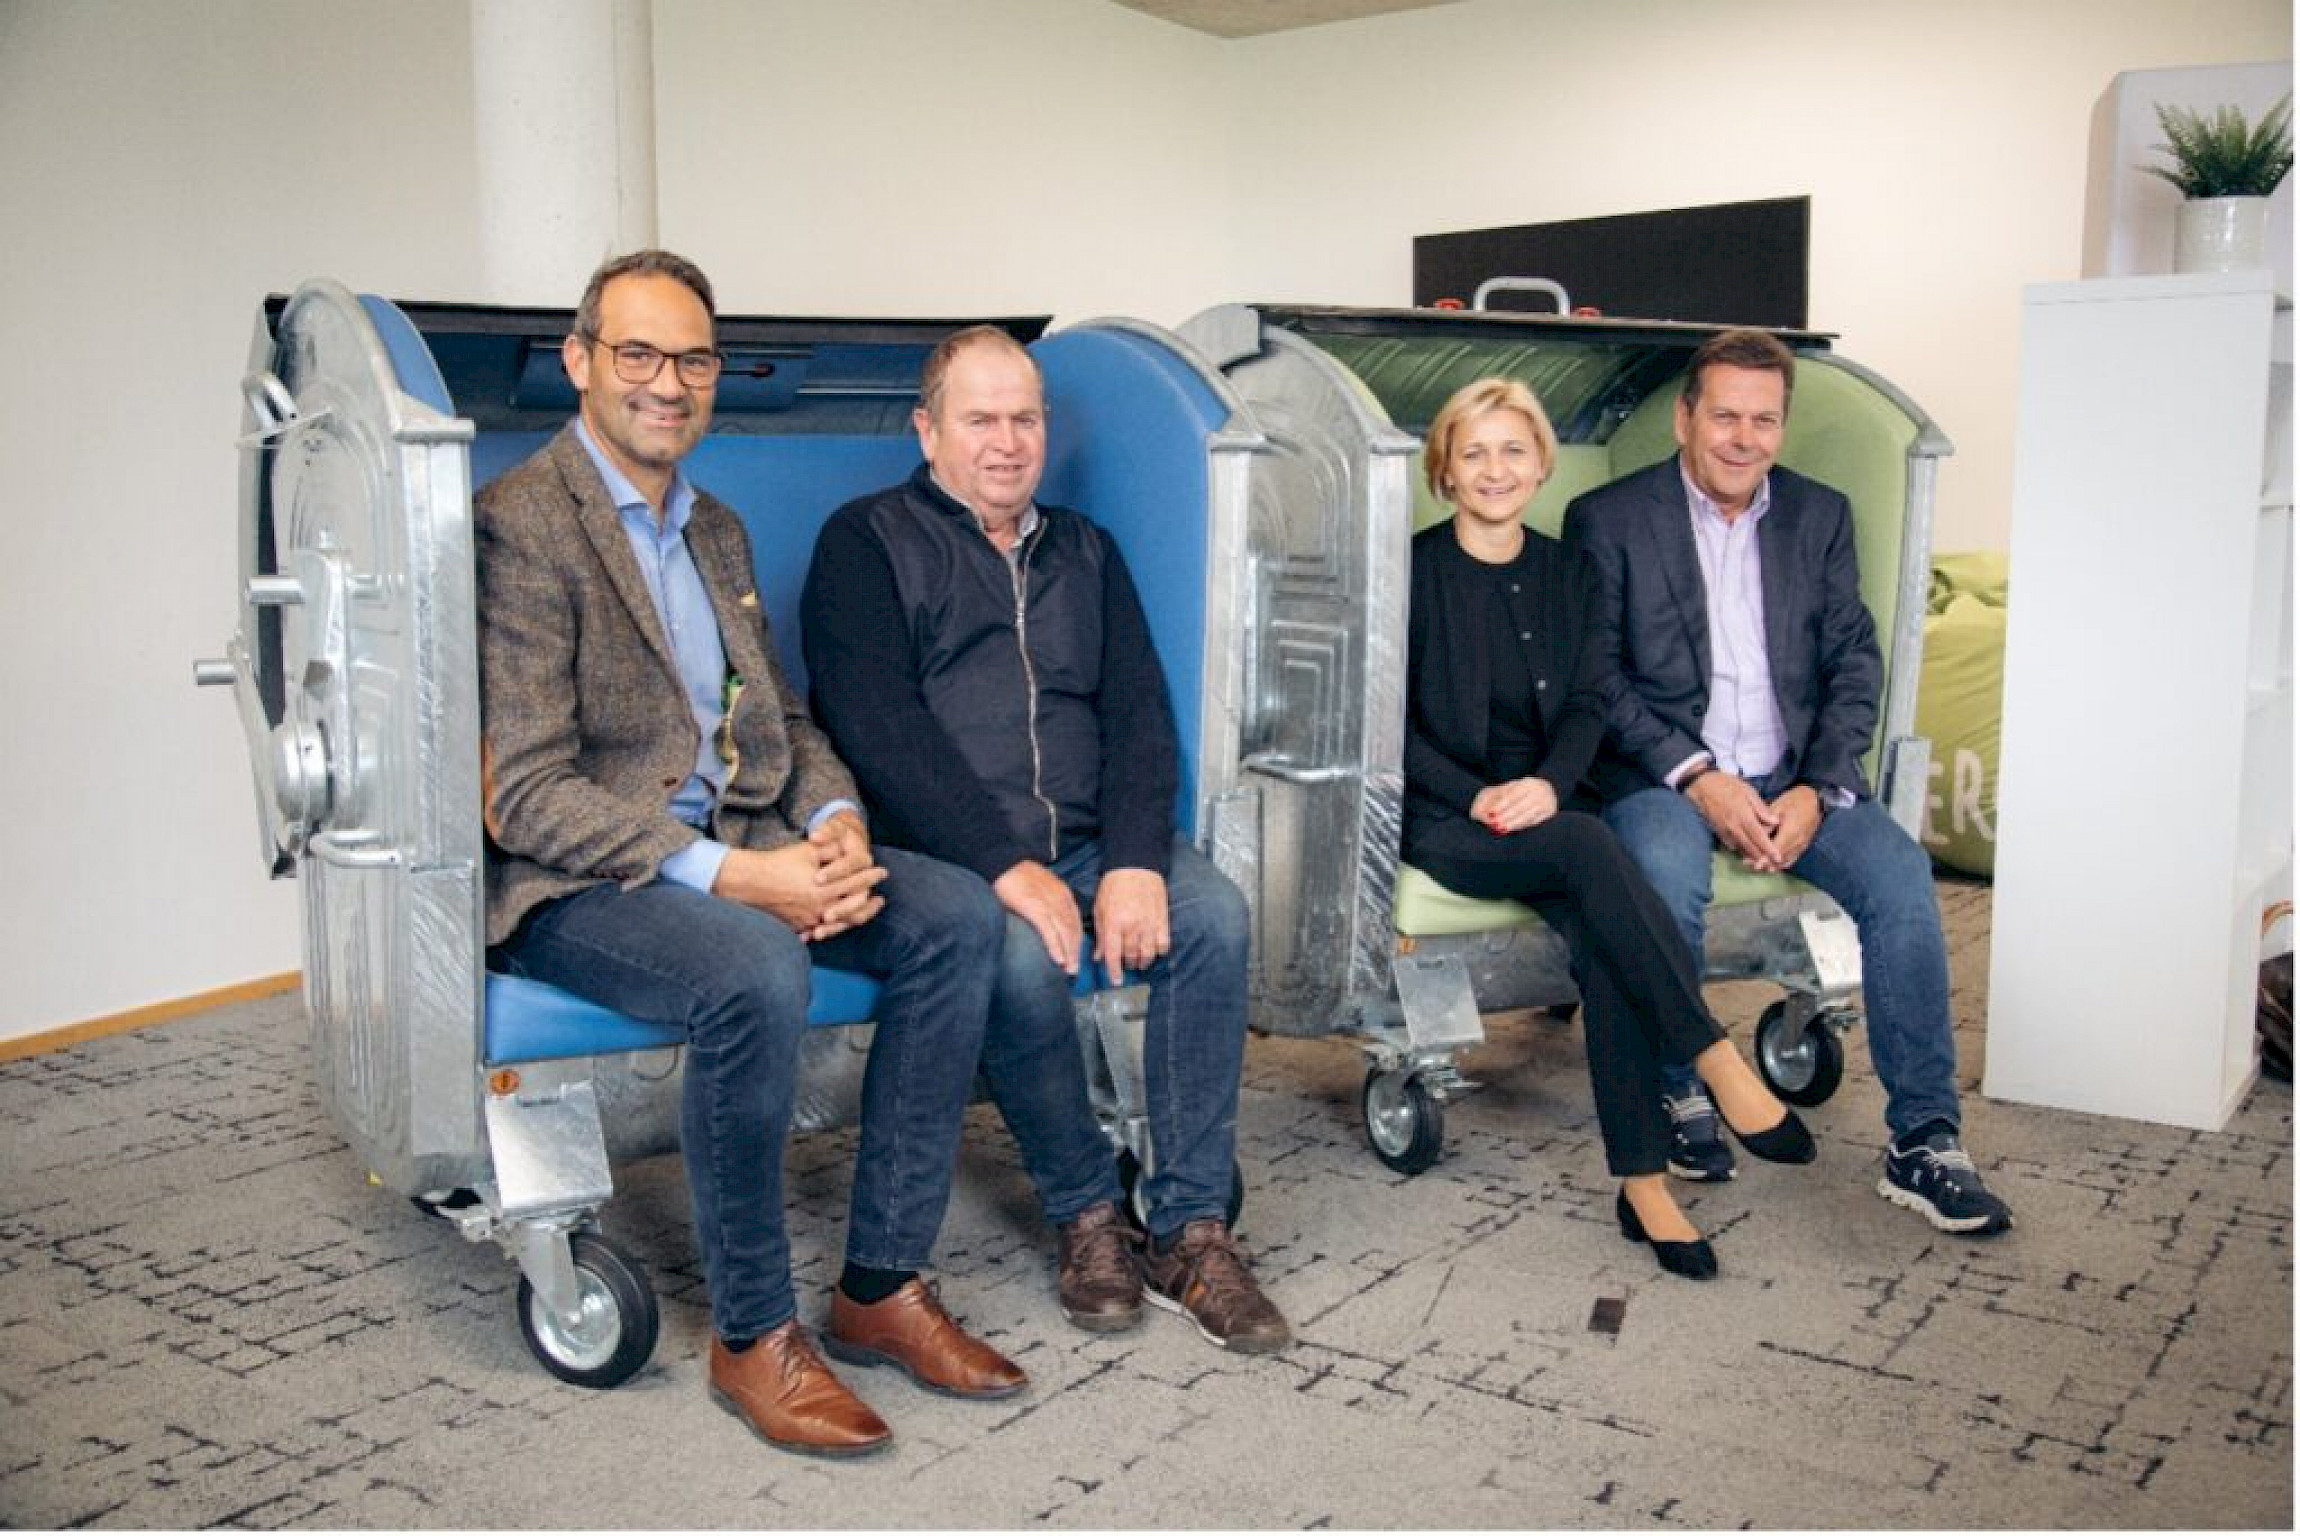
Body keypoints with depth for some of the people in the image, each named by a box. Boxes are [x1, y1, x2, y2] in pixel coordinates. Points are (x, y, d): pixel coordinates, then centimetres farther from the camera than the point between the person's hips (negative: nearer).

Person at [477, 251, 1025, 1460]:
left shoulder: (716, 530, 17)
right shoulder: (519, 526, -10)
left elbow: (780, 717, 18)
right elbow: (527, 797, -17)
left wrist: (838, 824, -5)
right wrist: (731, 875, -26)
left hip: (741, 850, 8)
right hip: (573, 883, -7)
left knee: (957, 913, -12)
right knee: (756, 973, -35)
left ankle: (882, 1285, -5)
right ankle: (751, 1338, -14)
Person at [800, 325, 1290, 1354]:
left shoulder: (1083, 553, 21)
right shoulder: (867, 541, 6)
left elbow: (1140, 716, 9)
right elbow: (878, 726, -8)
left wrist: (1136, 862, -10)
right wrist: (1005, 865, -19)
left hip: (1091, 842, 4)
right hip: (947, 852, -4)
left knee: (1214, 914, -24)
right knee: (1020, 958, -34)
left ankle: (1192, 1230, -16)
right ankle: (1086, 1212, -9)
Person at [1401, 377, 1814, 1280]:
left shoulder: (1558, 572, 12)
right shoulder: (1416, 570, -1)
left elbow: (1585, 707, 8)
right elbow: (1392, 721, -3)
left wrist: (1549, 783, -12)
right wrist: (1478, 797, -15)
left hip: (1544, 807, 3)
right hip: (1445, 819, -3)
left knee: (1601, 939, -27)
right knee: (1589, 846, -34)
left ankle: (1643, 1186, -24)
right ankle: (1716, 1059, -30)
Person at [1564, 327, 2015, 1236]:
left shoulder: (1820, 516, 11)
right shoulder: (1608, 519, 0)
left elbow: (1855, 663, 7)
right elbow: (1598, 678, -6)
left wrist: (1817, 789, -9)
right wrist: (1696, 777, -17)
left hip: (1791, 777, 3)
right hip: (1663, 778, -3)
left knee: (1899, 871, -22)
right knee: (1668, 876, -35)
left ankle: (1924, 1140, -13)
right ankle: (1678, 1096, -11)